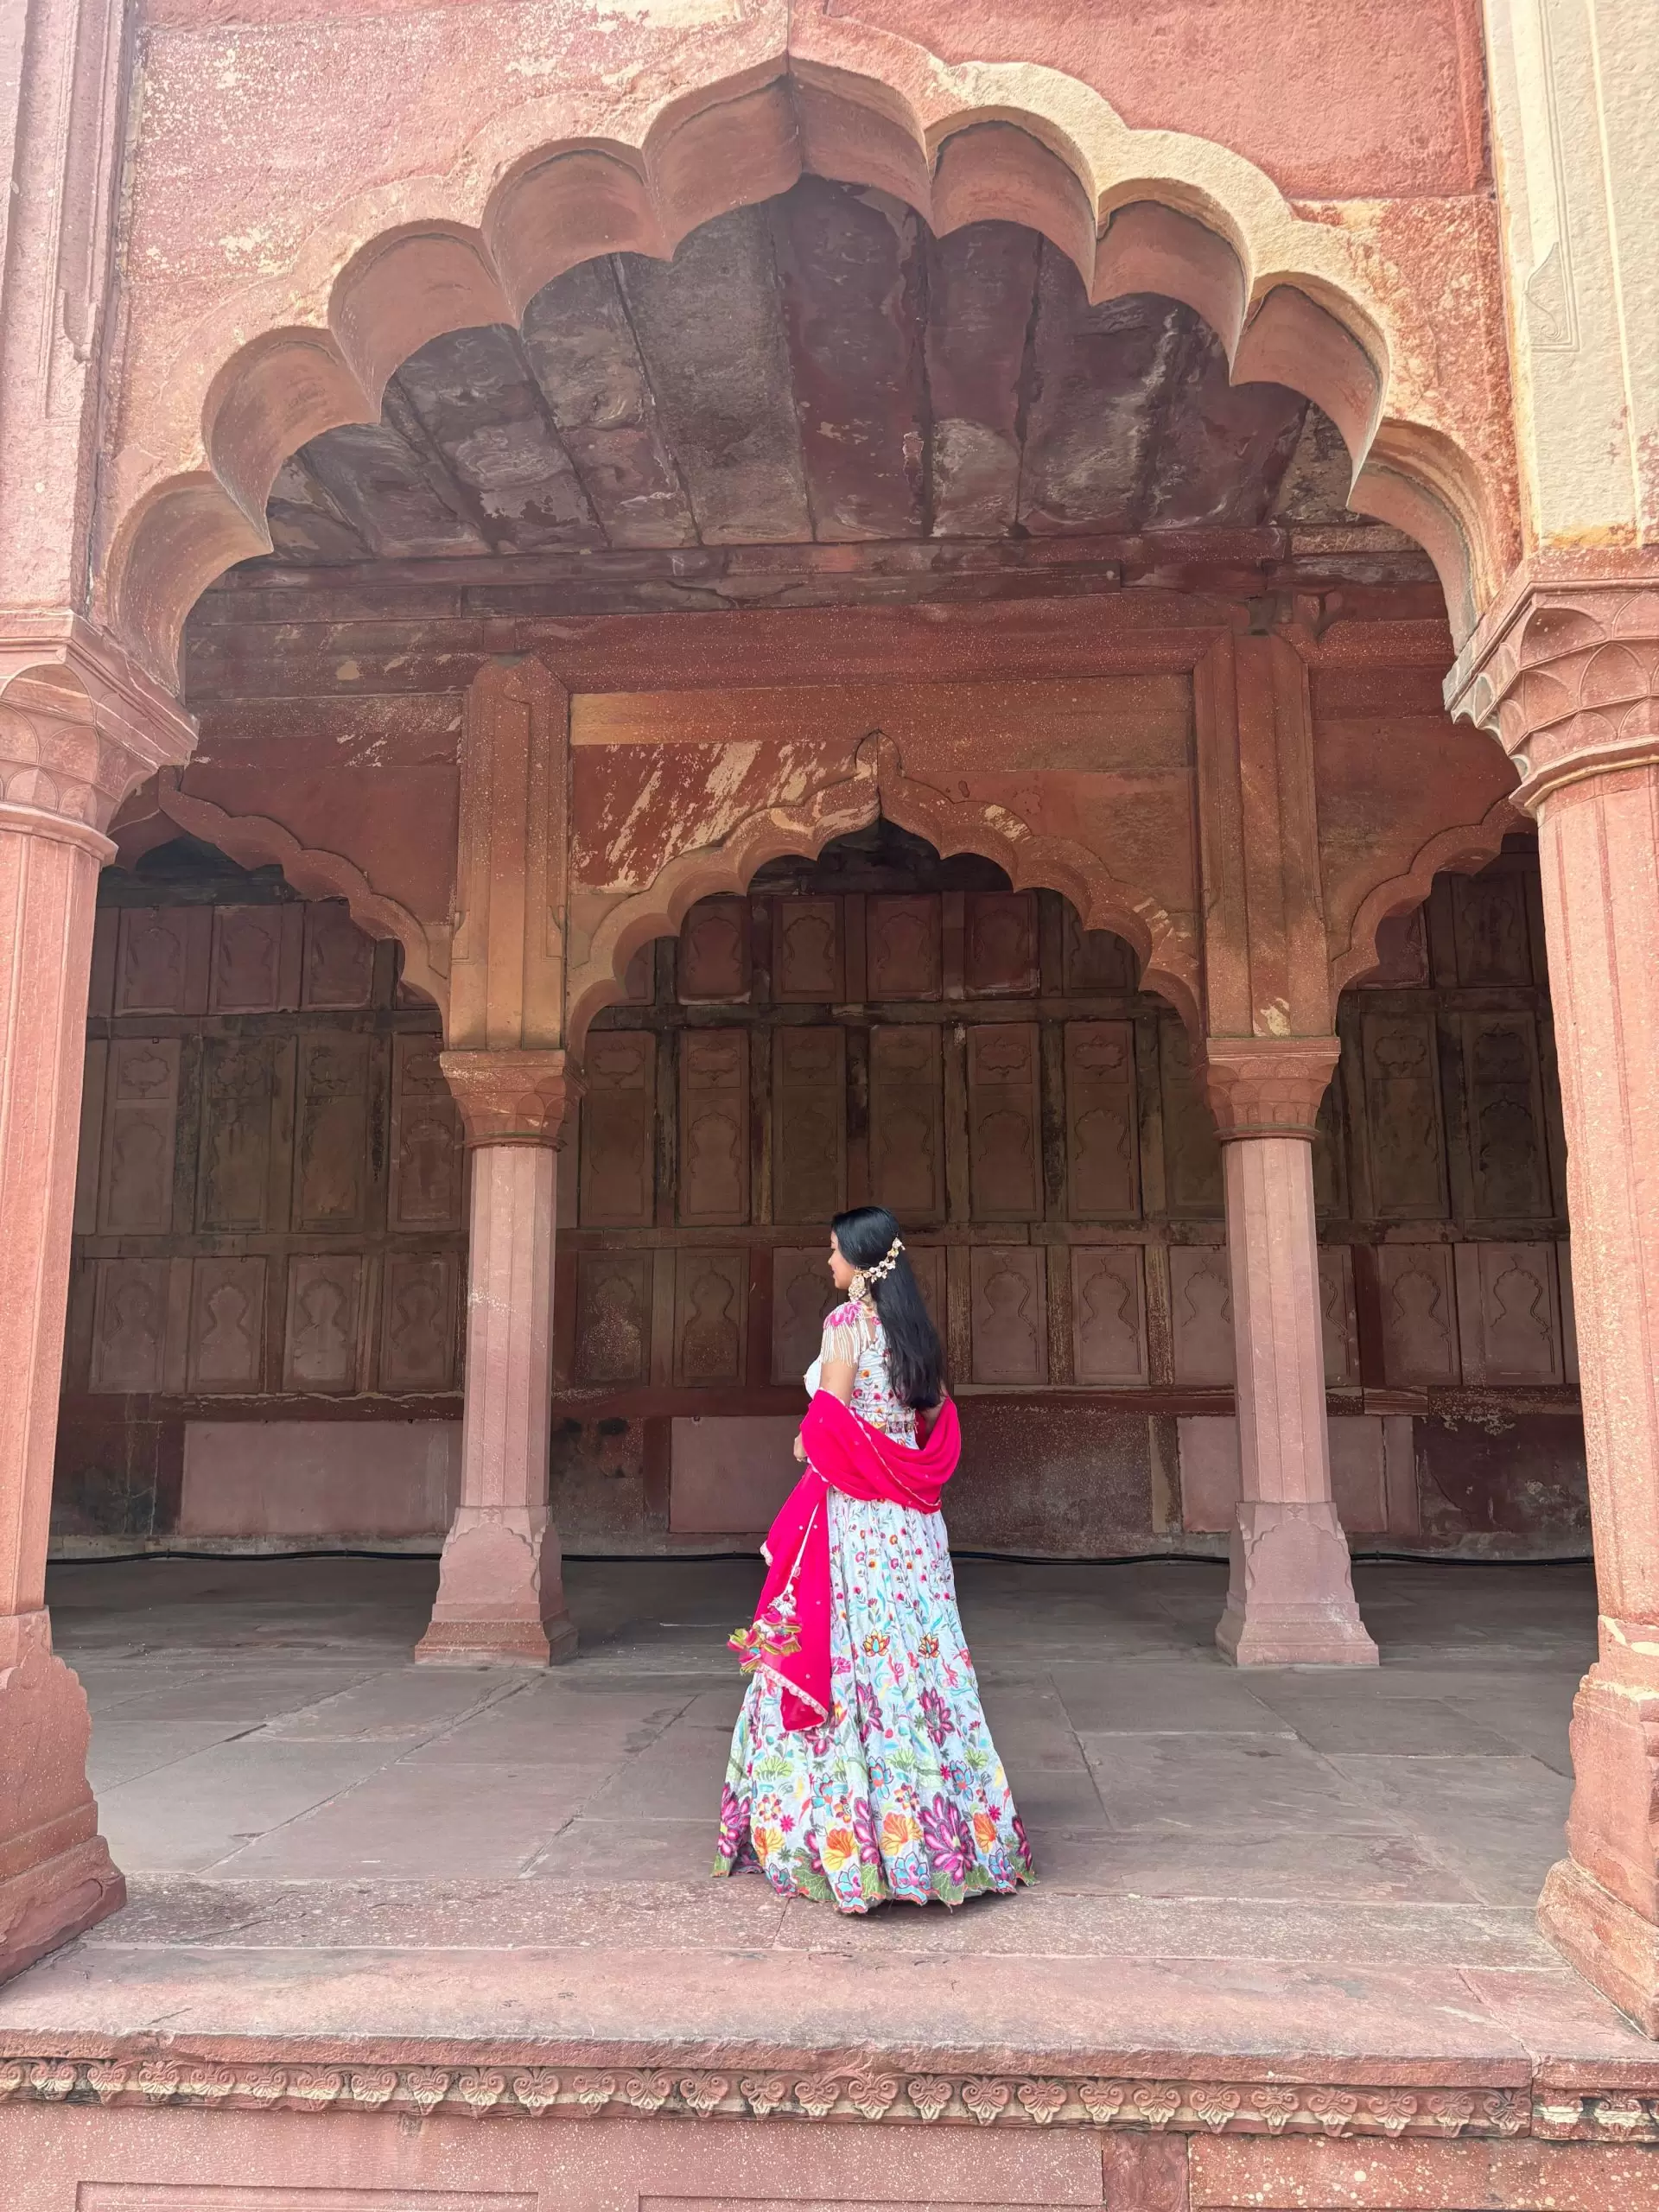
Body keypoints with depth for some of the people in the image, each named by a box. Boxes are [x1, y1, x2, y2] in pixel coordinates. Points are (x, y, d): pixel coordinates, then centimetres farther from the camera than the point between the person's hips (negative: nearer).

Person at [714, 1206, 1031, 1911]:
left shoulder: (848, 1321, -11)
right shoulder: (913, 1325, 10)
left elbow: (828, 1421, -15)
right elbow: (938, 1417, 13)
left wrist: (806, 1444, 4)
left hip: (850, 1511, -7)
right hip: (911, 1517, 7)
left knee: (850, 1657, -2)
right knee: (917, 1652, 11)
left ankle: (849, 1832, 3)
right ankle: (941, 1826, 18)